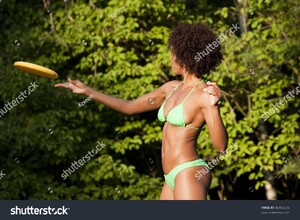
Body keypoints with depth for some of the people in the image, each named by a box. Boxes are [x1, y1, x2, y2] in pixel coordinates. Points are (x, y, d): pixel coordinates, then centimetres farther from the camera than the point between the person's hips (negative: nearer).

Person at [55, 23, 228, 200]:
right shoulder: (172, 88, 14)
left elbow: (221, 145, -18)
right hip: (174, 179, 9)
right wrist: (87, 91, 23)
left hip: (189, 174, -9)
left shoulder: (206, 94, -10)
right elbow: (129, 107, 23)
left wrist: (214, 106, -32)